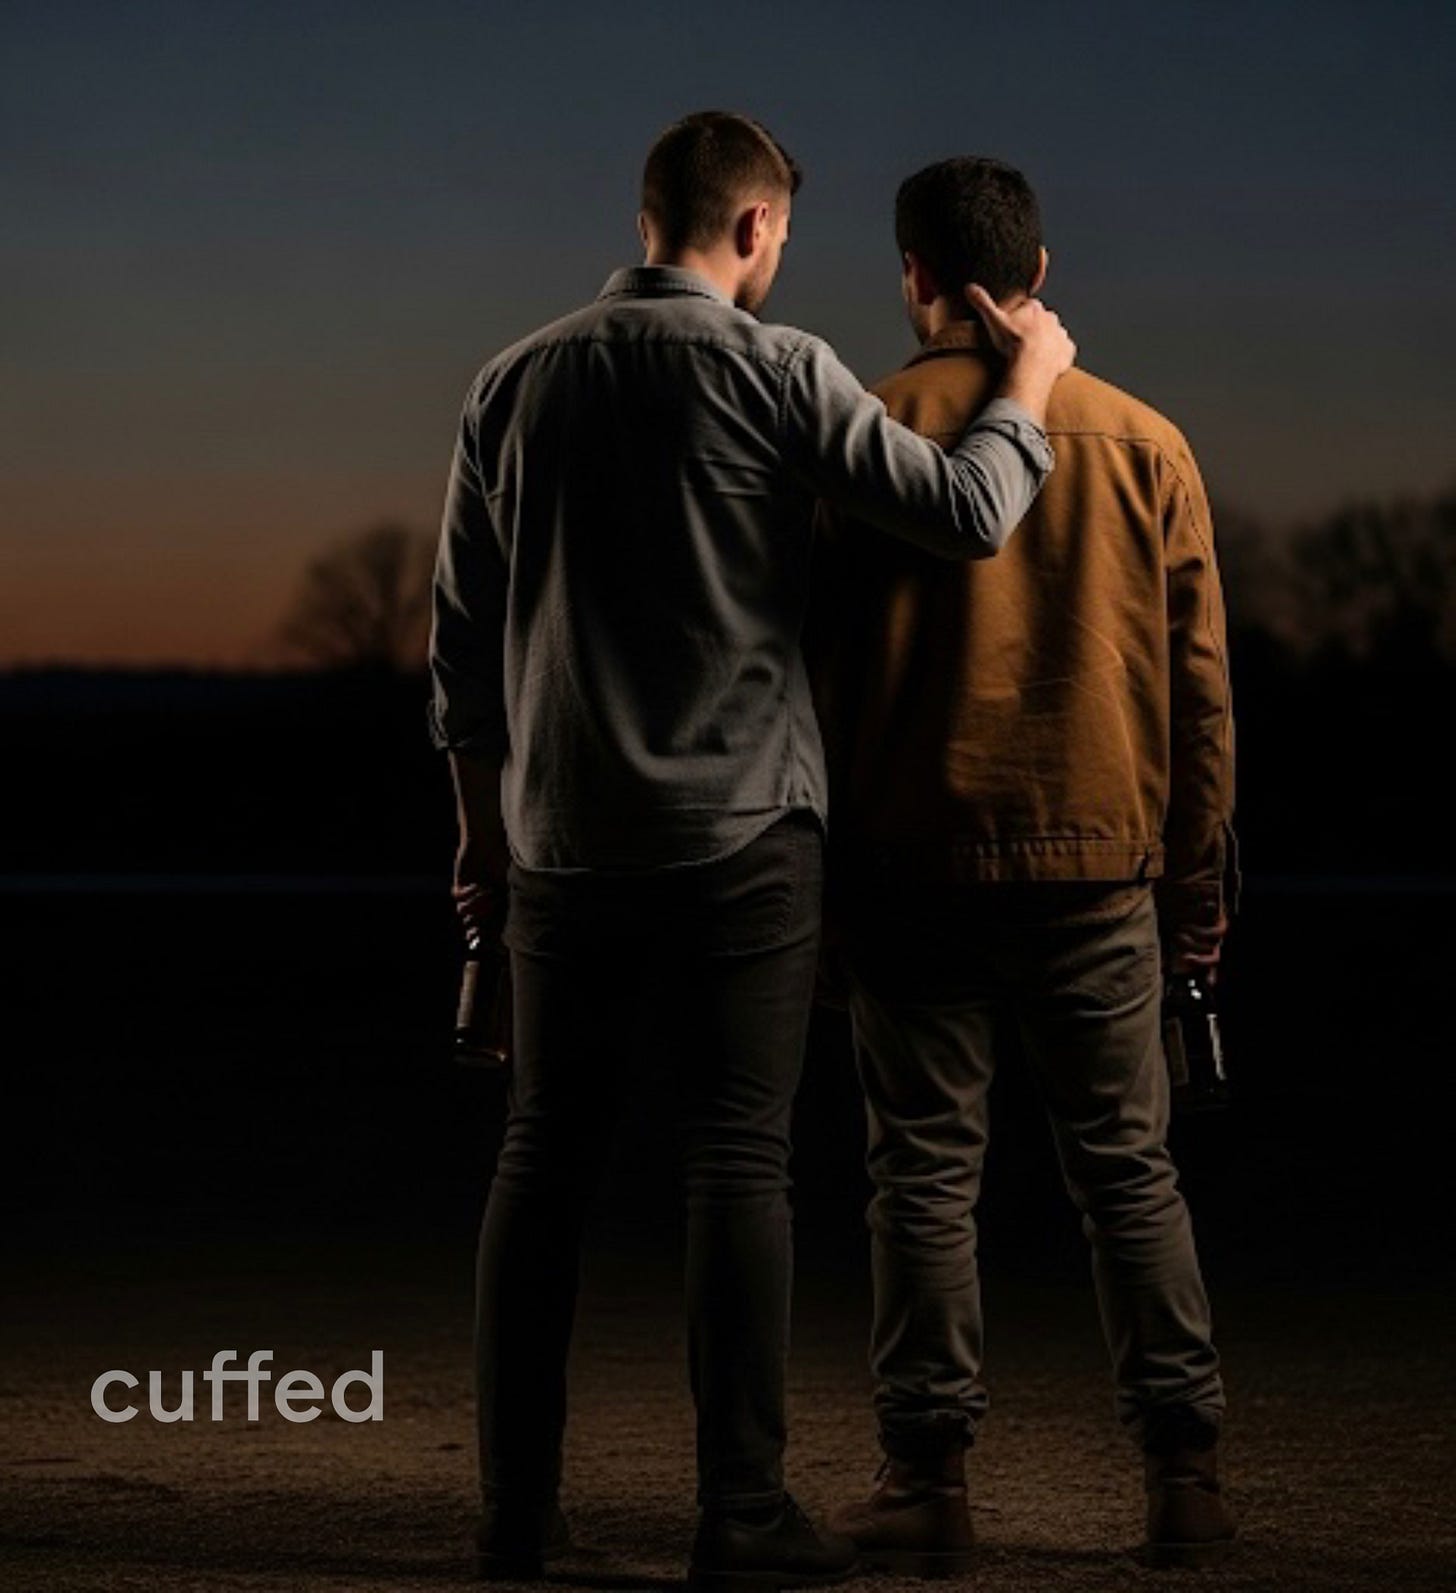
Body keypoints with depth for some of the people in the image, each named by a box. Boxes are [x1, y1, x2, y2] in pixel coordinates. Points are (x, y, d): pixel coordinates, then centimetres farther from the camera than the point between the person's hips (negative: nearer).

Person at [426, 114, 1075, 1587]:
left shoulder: (514, 385, 7)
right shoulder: (773, 371, -7)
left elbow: (463, 632, 10)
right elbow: (968, 513, -9)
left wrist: (482, 825, 18)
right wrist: (1028, 385, 9)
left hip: (565, 840, 4)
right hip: (741, 830, -4)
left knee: (544, 1154, 9)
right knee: (735, 1160, -1)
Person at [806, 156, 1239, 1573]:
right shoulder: (1143, 443, 4)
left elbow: (818, 671, -1)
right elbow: (1198, 680, 5)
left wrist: (816, 873, 6)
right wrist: (1199, 876, 12)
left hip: (917, 860, -2)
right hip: (1099, 867, 2)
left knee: (925, 1174, 4)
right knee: (1128, 1168, 9)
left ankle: (928, 1483, 3)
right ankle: (1184, 1474, 7)